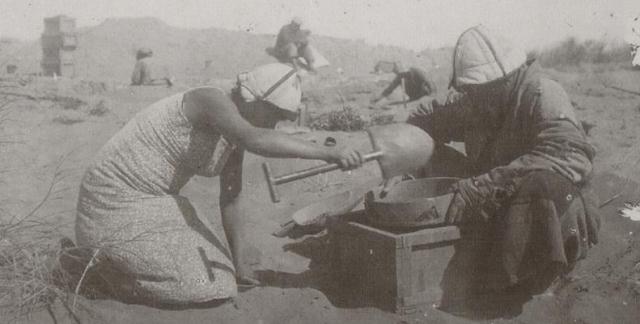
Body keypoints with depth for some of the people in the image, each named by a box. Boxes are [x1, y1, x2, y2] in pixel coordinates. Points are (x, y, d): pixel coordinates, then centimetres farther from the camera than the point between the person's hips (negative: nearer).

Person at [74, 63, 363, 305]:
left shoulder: (234, 135, 3)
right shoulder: (212, 100, -24)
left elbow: (231, 201, 5)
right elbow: (254, 139, -44)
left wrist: (241, 269, 3)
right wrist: (328, 153, -44)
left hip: (157, 202, 10)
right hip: (119, 204, -10)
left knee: (223, 276, 15)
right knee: (210, 289, -14)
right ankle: (97, 264, 1)